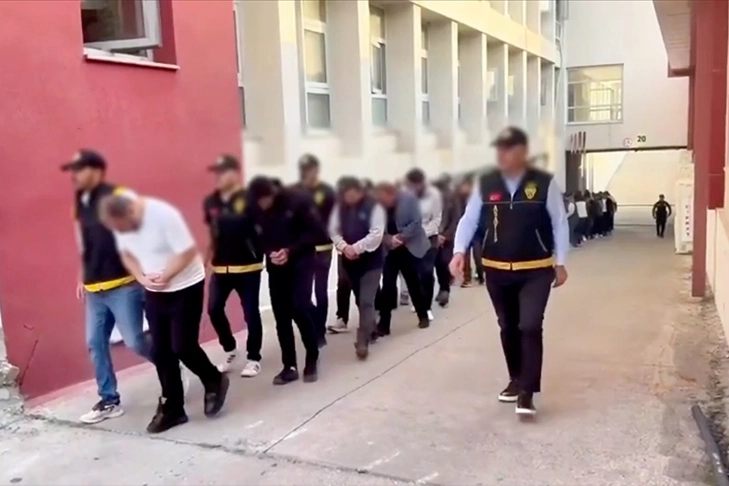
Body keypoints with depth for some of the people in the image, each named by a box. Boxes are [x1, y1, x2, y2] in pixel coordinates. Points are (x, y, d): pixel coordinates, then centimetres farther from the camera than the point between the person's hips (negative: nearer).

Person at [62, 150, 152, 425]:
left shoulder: (117, 197, -13)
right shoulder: (80, 202, 11)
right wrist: (82, 279, 21)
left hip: (123, 285, -8)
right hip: (94, 288, 8)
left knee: (134, 341, -5)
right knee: (95, 344, 9)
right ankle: (109, 401, 21)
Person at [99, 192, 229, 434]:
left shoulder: (164, 215, -26)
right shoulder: (120, 223, -5)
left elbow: (188, 252, -24)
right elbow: (126, 254, 7)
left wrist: (164, 276, -23)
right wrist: (142, 278, -9)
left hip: (185, 287, -6)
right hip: (153, 292, 7)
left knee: (182, 347, -7)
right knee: (160, 352, 6)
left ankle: (215, 382, 21)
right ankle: (172, 408, 20)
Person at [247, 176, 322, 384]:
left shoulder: (298, 200, -16)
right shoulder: (254, 208, -5)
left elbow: (315, 231, -12)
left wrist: (290, 250, -21)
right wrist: (269, 252, -16)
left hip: (301, 261, -4)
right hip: (275, 265, 4)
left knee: (300, 309, -14)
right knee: (281, 315, 3)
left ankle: (312, 359, 7)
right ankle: (290, 366, 15)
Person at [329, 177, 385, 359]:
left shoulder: (373, 207, -12)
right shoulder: (340, 208, 4)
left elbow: (376, 235, -18)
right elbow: (334, 231, 4)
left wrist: (356, 248, -20)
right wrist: (344, 247, -13)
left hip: (371, 261, -6)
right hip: (349, 261, 6)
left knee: (366, 301, -11)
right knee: (359, 300, 17)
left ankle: (363, 341, -11)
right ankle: (370, 329, 36)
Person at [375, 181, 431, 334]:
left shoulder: (408, 198, -13)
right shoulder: (379, 205, -9)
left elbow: (417, 223, -15)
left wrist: (401, 237, -21)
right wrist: (389, 240, -24)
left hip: (409, 248, -1)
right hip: (390, 250, 1)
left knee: (414, 283, 10)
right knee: (387, 286, -6)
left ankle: (423, 316, 30)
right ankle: (383, 324, 0)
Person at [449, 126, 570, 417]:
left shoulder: (544, 183, -8)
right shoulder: (485, 184, -2)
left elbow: (559, 224, 0)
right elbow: (469, 219, 2)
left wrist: (560, 263, 1)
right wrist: (459, 251, -13)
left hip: (535, 271, -3)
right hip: (496, 271, 3)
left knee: (530, 327, -12)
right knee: (508, 328, 14)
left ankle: (527, 393, -1)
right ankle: (516, 380, 33)